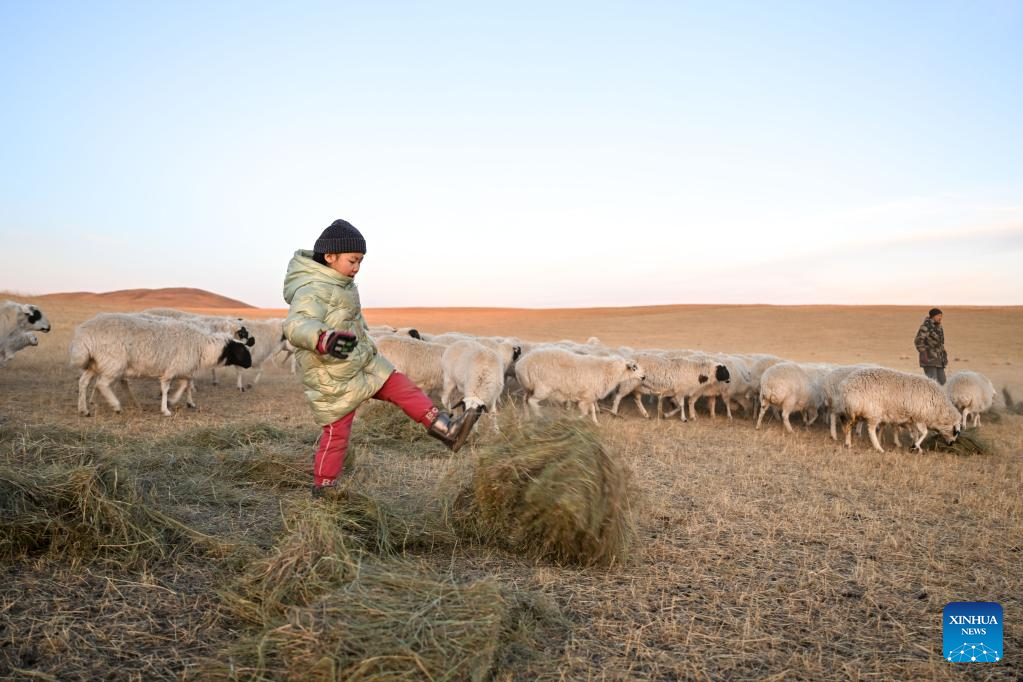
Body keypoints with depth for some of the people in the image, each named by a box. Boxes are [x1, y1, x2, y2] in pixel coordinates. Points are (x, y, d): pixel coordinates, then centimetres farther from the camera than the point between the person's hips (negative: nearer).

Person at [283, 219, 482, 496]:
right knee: (336, 434, 5)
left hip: (364, 362, 8)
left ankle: (445, 428, 7)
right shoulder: (311, 291, -25)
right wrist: (323, 339, -65)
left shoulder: (339, 282, 4)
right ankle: (322, 488, 23)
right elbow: (296, 324, -44)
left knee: (402, 387, 4)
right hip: (335, 380, -8)